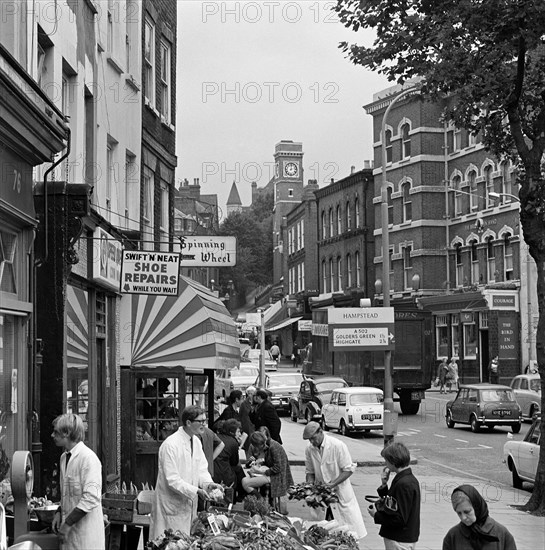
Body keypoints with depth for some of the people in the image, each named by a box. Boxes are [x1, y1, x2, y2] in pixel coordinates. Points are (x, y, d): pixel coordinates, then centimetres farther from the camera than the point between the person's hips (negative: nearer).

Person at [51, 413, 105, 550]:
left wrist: (67, 524, -18)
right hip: (68, 531, 8)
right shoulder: (64, 457, 12)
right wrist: (59, 513, 6)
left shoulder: (88, 458, -15)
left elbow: (91, 498, -22)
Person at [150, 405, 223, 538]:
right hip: (172, 505, -8)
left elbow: (201, 469, 9)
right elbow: (172, 480, -22)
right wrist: (196, 491, -27)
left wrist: (209, 483, -11)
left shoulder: (196, 441, 7)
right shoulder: (170, 445, -20)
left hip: (189, 503, 8)